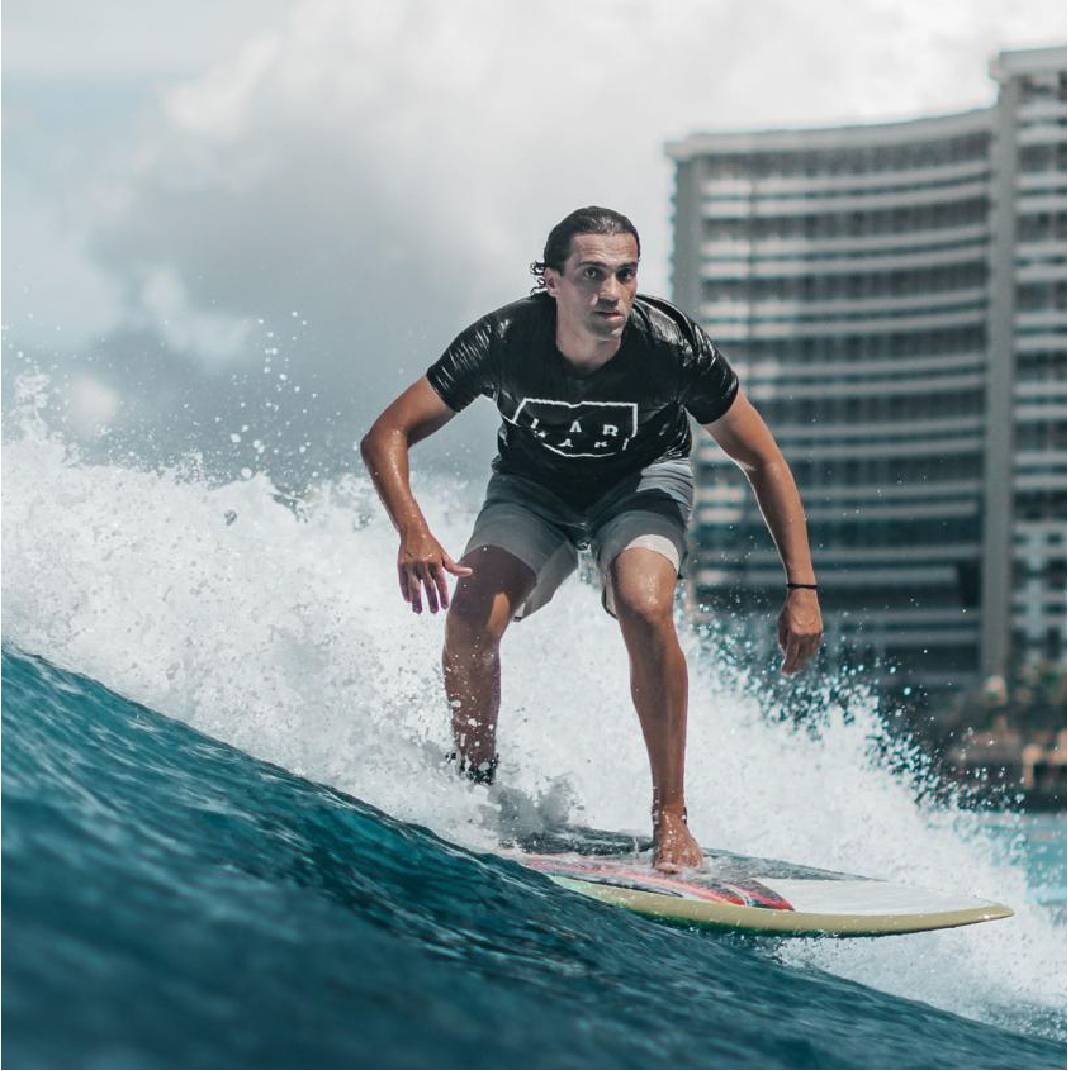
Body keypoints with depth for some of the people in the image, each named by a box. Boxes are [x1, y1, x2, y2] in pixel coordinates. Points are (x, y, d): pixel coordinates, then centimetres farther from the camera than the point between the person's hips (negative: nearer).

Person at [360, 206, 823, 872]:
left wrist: (803, 589, -24)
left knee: (645, 609, -30)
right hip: (533, 486, 1)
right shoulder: (505, 341, -30)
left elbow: (765, 463, -18)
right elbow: (387, 436, -25)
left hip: (642, 481, -1)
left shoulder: (672, 345, -30)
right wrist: (414, 532, -43)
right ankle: (474, 790, 3)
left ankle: (671, 817, -17)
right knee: (471, 620, -23)